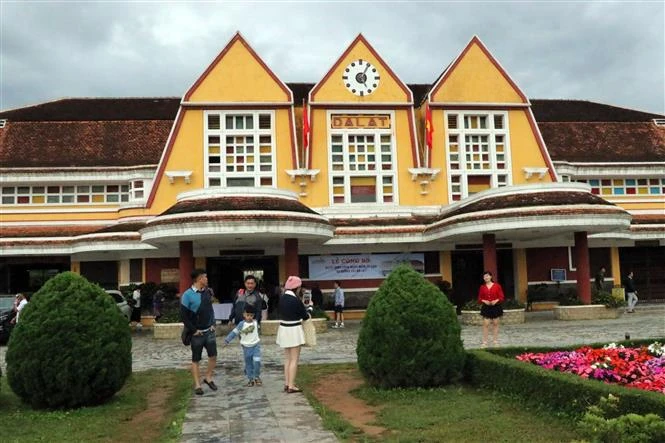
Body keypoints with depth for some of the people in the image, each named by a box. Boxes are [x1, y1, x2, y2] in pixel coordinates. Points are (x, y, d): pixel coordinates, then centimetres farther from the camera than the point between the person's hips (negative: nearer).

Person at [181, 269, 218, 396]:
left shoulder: (206, 293, 5)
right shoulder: (188, 295, -15)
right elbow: (184, 316, -15)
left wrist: (212, 324, 6)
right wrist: (194, 330, -14)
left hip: (209, 331, 5)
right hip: (197, 333, -5)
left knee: (213, 355, 3)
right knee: (195, 360, 5)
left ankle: (208, 378, 23)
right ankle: (197, 385, 13)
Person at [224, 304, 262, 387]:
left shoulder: (255, 322, 0)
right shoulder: (242, 324, -10)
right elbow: (234, 332, -9)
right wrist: (227, 340, -11)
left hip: (256, 345, 1)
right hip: (246, 347, -1)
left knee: (257, 361, -12)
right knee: (248, 364, 7)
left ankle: (257, 377, 7)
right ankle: (250, 379, 19)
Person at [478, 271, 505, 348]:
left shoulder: (497, 286, -1)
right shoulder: (482, 287, 3)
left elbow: (501, 297, -1)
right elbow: (479, 298, 7)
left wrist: (496, 301, -18)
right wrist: (484, 301, -12)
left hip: (496, 306, 0)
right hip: (486, 307, 1)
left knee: (495, 324, 6)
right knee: (485, 324, -5)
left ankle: (495, 341, 16)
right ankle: (484, 342, -2)